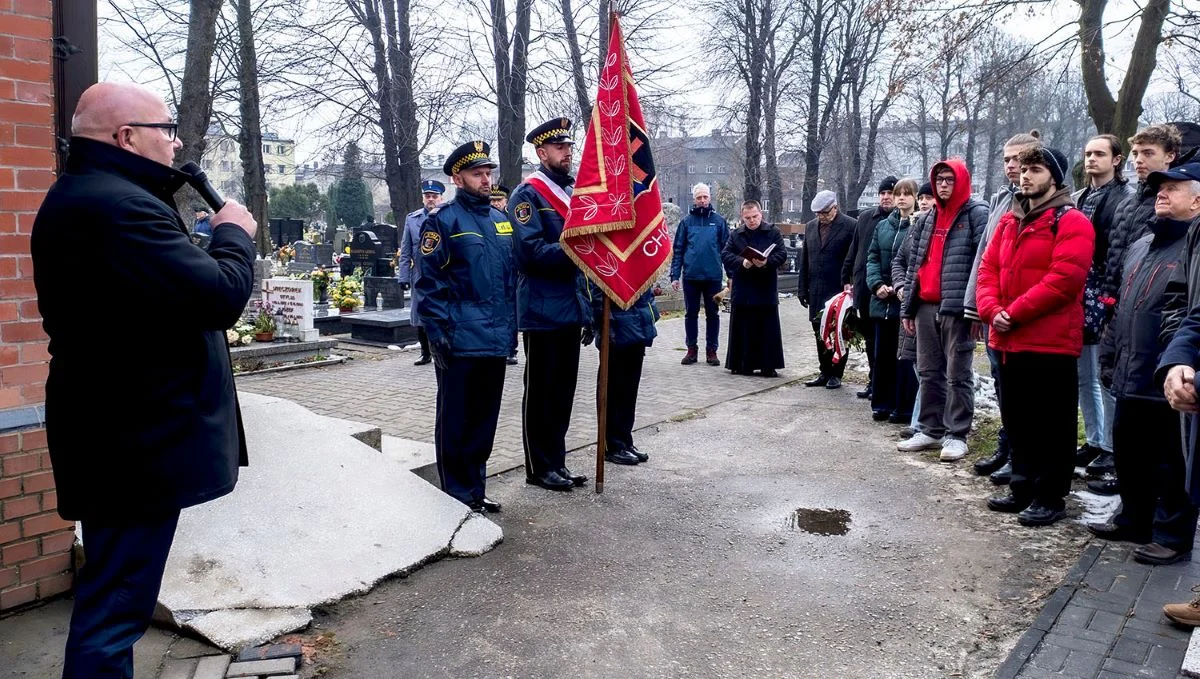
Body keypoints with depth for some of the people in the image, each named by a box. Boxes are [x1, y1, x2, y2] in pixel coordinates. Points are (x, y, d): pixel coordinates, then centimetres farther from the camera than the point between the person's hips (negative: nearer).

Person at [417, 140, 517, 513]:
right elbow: (429, 283, -10)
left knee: (485, 418, 14)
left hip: (496, 341, 7)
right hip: (460, 341, -7)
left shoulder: (502, 220, 14)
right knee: (455, 420, 4)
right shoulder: (443, 220, -6)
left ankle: (476, 489, 27)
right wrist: (438, 333, -15)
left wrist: (510, 327, 16)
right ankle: (457, 493, 16)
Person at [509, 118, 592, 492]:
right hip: (542, 313, -8)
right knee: (540, 392, 3)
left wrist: (588, 312, 14)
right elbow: (531, 251, -20)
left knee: (564, 391, 13)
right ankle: (538, 468, 15)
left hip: (571, 311, 8)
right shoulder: (528, 193, -8)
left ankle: (557, 463, 24)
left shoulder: (573, 193, 16)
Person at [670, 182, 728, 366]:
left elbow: (726, 249, 4)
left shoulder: (719, 220, 4)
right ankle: (691, 349, 18)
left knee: (713, 314, 6)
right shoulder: (687, 221, 4)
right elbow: (678, 250, 4)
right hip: (690, 276, 1)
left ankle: (711, 350, 16)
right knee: (691, 314, 8)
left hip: (713, 276, 0)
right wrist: (675, 275, -3)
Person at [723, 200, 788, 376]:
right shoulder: (736, 234, 9)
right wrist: (742, 262, -18)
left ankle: (768, 366, 7)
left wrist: (767, 262, -23)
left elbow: (782, 254, -4)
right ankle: (742, 365, 13)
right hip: (742, 290, 2)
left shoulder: (773, 232, 4)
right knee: (742, 328, 5)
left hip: (766, 289, -2)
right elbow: (725, 254, 0)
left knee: (768, 329, 1)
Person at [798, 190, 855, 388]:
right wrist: (802, 288, 10)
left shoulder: (850, 227, -5)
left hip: (839, 290, -6)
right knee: (820, 334, 10)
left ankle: (836, 374, 11)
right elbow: (804, 260, 14)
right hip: (816, 292, 6)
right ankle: (825, 372, 19)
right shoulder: (810, 227, 13)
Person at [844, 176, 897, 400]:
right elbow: (853, 250, 18)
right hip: (864, 289, 5)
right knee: (869, 337, 14)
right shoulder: (865, 217, 13)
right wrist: (846, 278, 15)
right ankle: (874, 381, 25)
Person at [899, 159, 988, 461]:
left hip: (957, 307, -7)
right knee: (929, 373, 11)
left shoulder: (976, 213, -3)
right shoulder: (930, 218, 19)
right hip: (926, 306, 7)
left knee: (957, 375, -1)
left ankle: (957, 435, 6)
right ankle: (930, 430, 20)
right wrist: (907, 307, 14)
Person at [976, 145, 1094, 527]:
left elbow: (1063, 280, -18)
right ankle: (1023, 488, 28)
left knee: (1051, 424, 2)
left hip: (1051, 343, -7)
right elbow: (988, 268, 10)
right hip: (1009, 341, 7)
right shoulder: (1009, 221, 15)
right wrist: (991, 308, -8)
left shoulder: (1071, 222, -7)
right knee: (1016, 419, 15)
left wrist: (1014, 313, -18)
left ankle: (1050, 496, 12)